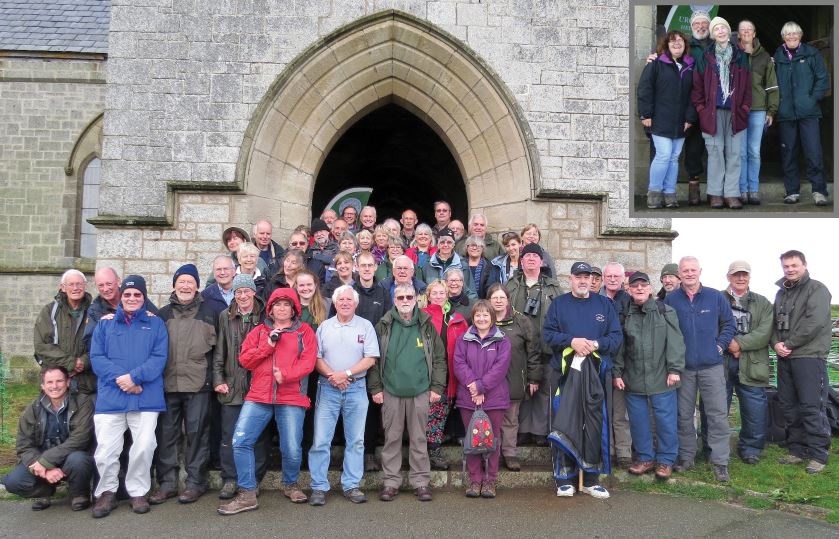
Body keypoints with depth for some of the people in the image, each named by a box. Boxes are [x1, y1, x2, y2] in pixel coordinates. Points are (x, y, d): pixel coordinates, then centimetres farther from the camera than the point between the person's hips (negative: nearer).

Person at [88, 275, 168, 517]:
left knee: (144, 447, -3)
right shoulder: (105, 323, 13)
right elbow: (96, 357, 3)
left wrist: (134, 377, -15)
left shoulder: (155, 323, 9)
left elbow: (159, 358, -1)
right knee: (105, 449, -1)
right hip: (110, 397, 1)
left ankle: (138, 492, 18)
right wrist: (119, 377, -13)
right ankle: (107, 492, 22)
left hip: (145, 398, -1)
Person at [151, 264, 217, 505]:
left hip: (198, 385, -2)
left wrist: (215, 378, 3)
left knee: (197, 433, 2)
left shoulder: (209, 313, 5)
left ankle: (195, 483, 13)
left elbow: (217, 347, 7)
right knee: (166, 435, 6)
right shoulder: (163, 314, 12)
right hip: (167, 384, 3)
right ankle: (167, 483, 18)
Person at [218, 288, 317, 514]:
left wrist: (285, 375, -17)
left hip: (291, 398, -2)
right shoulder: (259, 331, 15)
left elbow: (308, 362, -4)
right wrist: (268, 345, -7)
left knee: (292, 449, -3)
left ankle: (290, 485, 27)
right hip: (258, 397, 2)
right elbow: (245, 359, 6)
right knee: (240, 442, -7)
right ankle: (247, 495, 6)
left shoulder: (304, 331, 7)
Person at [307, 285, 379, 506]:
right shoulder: (324, 327, 7)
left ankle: (351, 486, 16)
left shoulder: (365, 326, 2)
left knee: (356, 440, 6)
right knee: (320, 440, -2)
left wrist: (346, 373, -14)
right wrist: (331, 376, -13)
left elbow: (370, 359, -4)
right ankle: (319, 487, 8)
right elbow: (316, 358, 3)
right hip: (328, 388, 0)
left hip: (356, 388, 0)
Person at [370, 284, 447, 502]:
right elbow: (374, 359, 4)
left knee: (419, 439, 8)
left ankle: (420, 481, 18)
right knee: (392, 438, 7)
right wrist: (375, 388, -2)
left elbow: (439, 357, 5)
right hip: (391, 391, 0)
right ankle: (391, 481, 18)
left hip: (420, 391, 0)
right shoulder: (384, 326, 3)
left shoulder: (426, 325, 4)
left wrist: (437, 386, -1)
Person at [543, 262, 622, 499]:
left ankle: (592, 479, 13)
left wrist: (596, 344, -13)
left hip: (597, 374, 1)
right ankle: (564, 478, 9)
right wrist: (572, 341, -16)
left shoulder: (604, 304, 11)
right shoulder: (558, 304, 8)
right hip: (565, 372, -1)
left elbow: (617, 337, 5)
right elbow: (548, 334, -1)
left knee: (596, 425, 2)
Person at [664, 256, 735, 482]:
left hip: (711, 366, 0)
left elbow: (728, 324, 10)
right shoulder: (671, 299, 1)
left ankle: (720, 462, 7)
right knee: (684, 415, 9)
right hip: (683, 367, 1)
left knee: (717, 415, -2)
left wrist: (720, 345, 0)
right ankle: (686, 457, 21)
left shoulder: (715, 297, 2)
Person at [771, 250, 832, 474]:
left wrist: (789, 344, -13)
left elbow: (815, 323, -16)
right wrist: (775, 343, -3)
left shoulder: (817, 289, -5)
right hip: (785, 358, 7)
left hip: (810, 356, -7)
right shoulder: (781, 293, 17)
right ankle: (798, 450, 20)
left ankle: (818, 455, 3)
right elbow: (774, 323, 17)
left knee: (812, 407, -5)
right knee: (789, 406, 10)